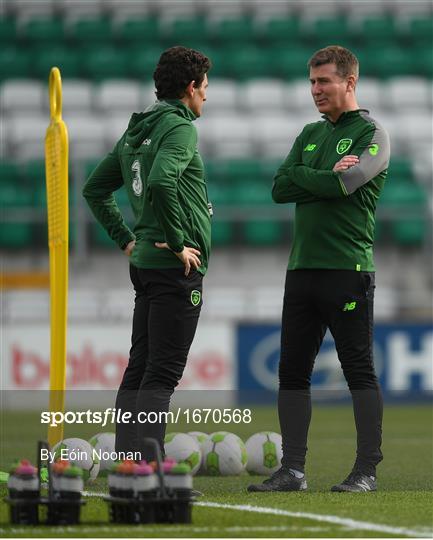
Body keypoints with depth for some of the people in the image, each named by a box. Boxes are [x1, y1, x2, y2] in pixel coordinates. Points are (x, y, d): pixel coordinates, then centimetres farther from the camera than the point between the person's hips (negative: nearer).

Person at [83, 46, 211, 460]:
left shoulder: (135, 131, 15)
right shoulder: (179, 126, -11)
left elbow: (95, 189, 22)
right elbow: (160, 182, -29)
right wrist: (177, 242, -19)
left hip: (144, 261, 9)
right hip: (177, 267, -9)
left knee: (138, 370, 10)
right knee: (162, 373, -9)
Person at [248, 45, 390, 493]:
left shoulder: (371, 134, -2)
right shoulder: (310, 135, 19)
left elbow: (347, 182, -19)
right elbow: (279, 189, 8)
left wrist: (302, 177, -4)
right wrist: (327, 176, -4)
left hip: (347, 269, -7)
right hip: (302, 268, 7)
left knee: (359, 370, -4)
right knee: (292, 372, 5)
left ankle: (367, 470, 0)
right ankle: (292, 470, 10)